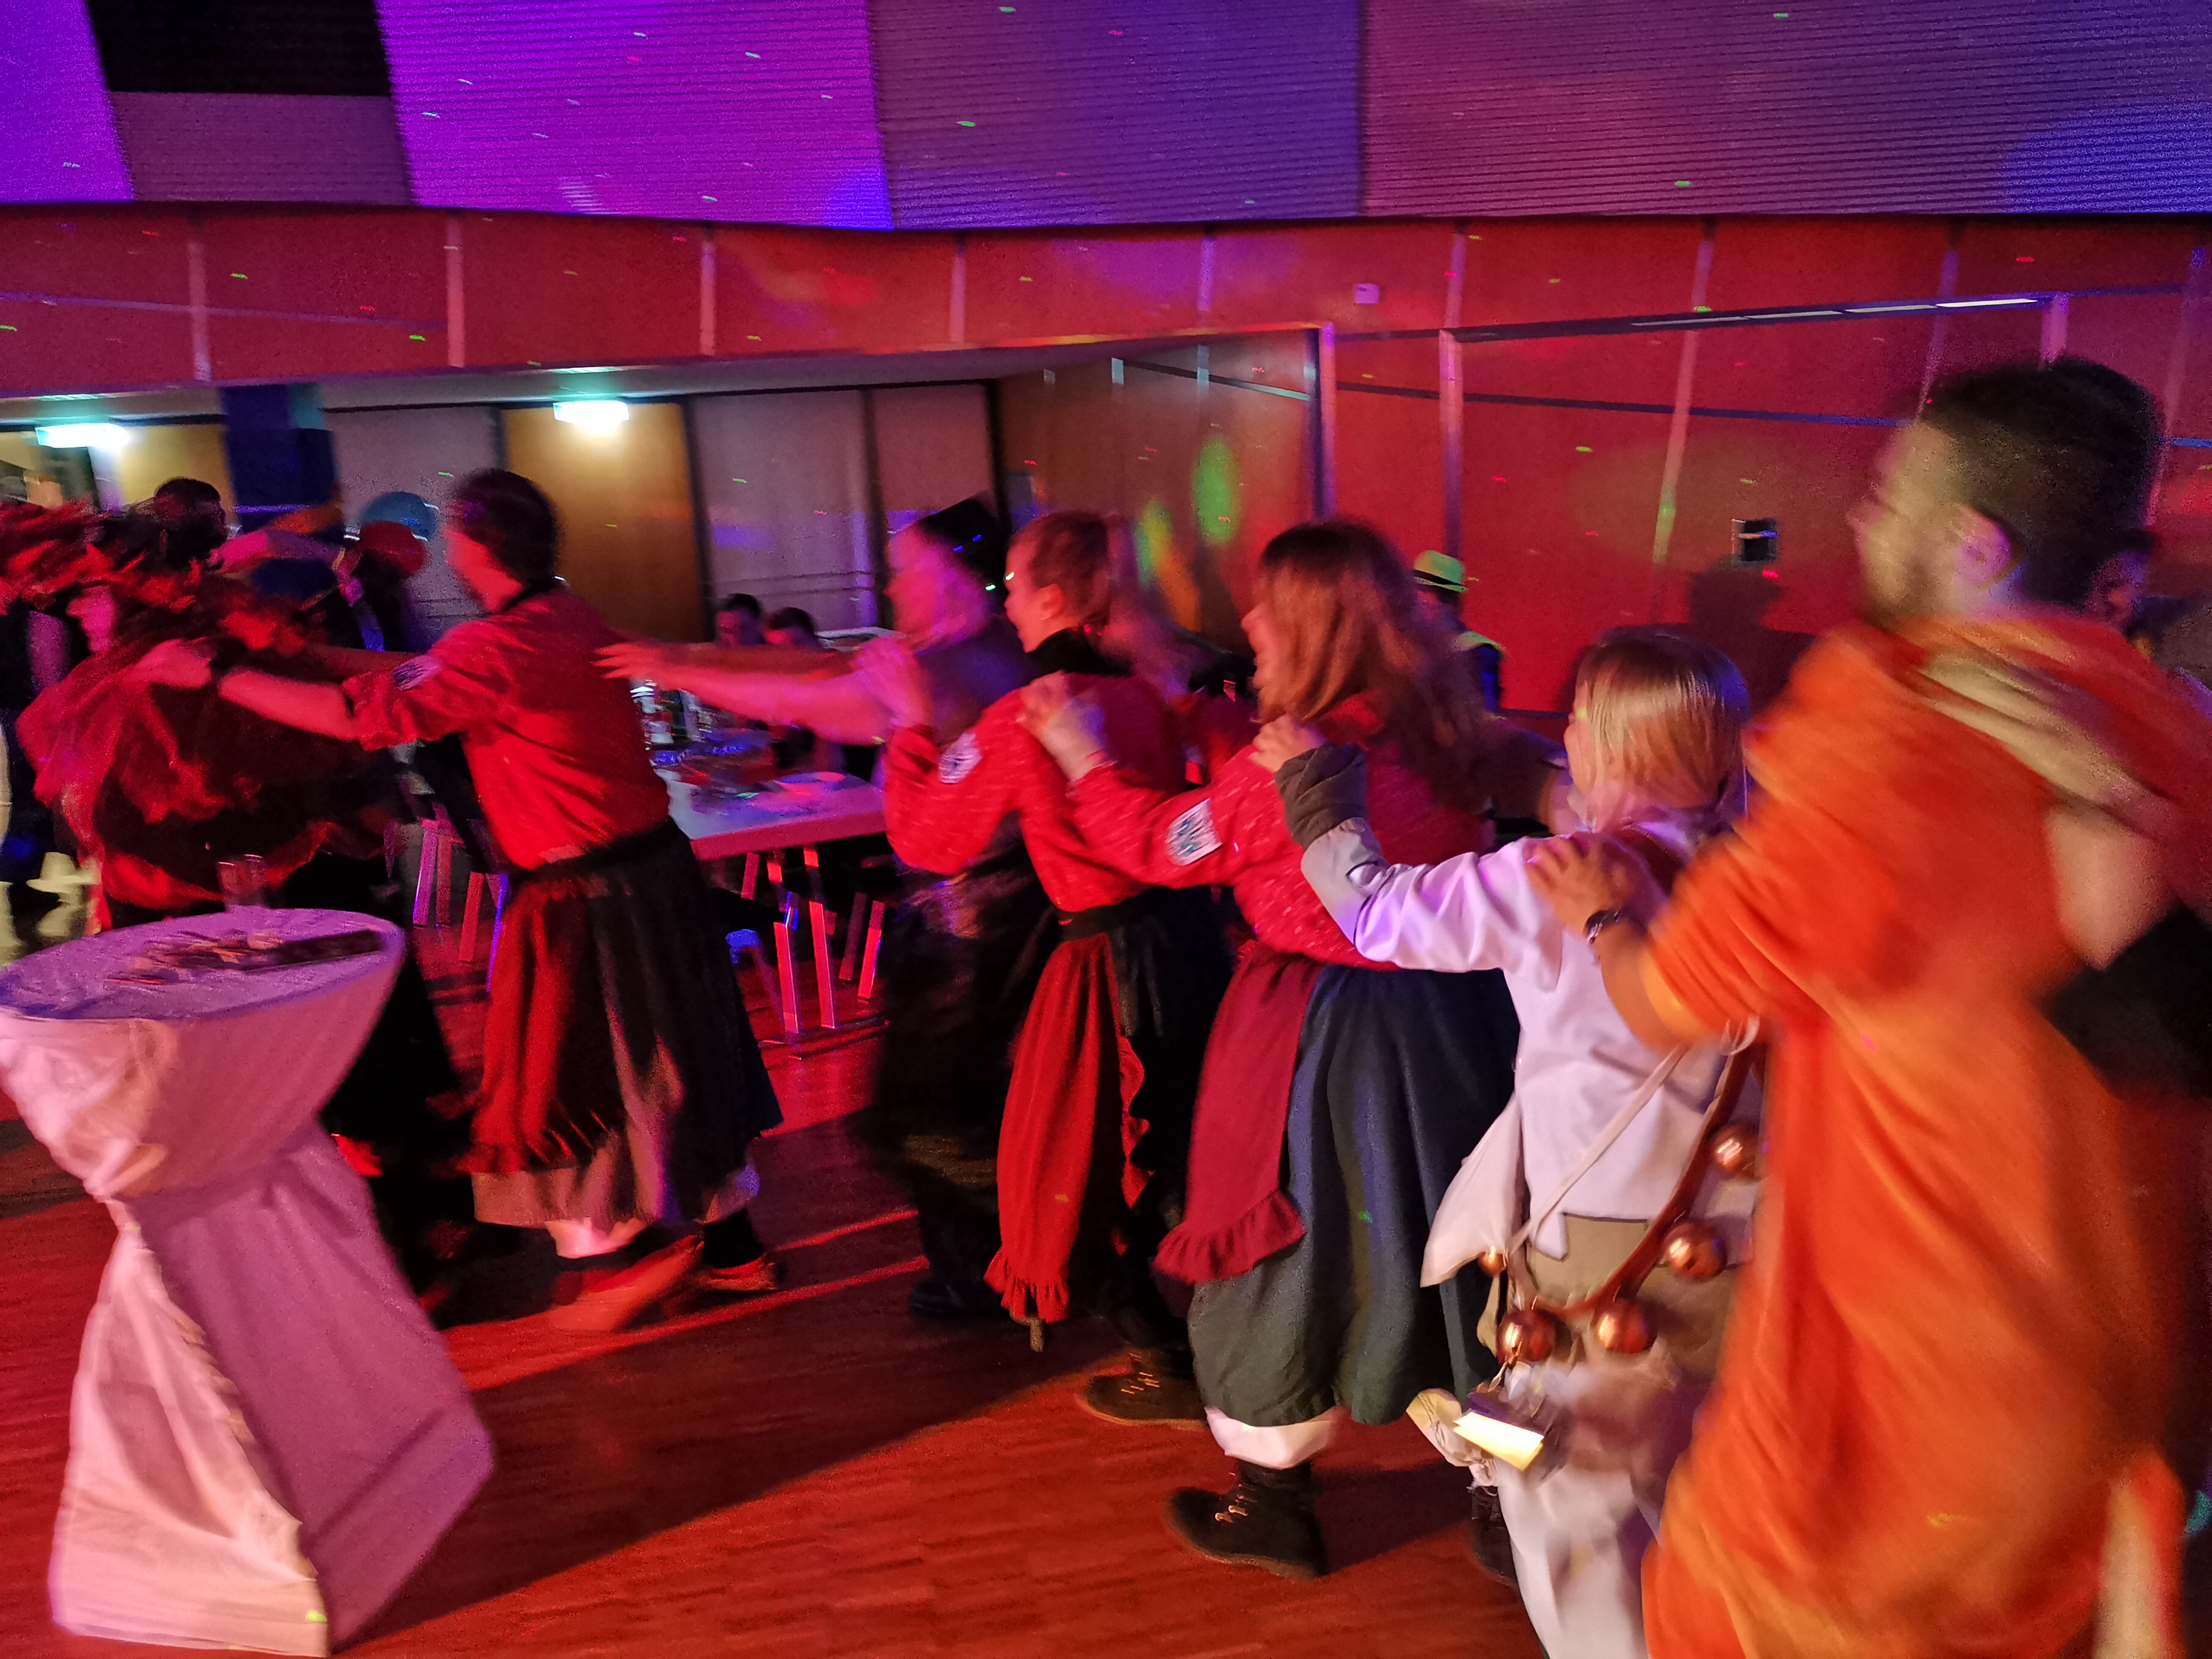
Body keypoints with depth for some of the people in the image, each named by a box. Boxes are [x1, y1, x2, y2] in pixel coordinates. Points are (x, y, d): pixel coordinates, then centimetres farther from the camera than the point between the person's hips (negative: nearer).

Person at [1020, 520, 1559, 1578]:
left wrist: (1084, 754, 4)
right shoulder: (1446, 735, -1)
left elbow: (1163, 843, -10)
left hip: (1322, 1036, -7)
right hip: (1453, 1015, 7)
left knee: (1284, 1249, 11)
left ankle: (1274, 1508, 29)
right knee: (1434, 1232, 21)